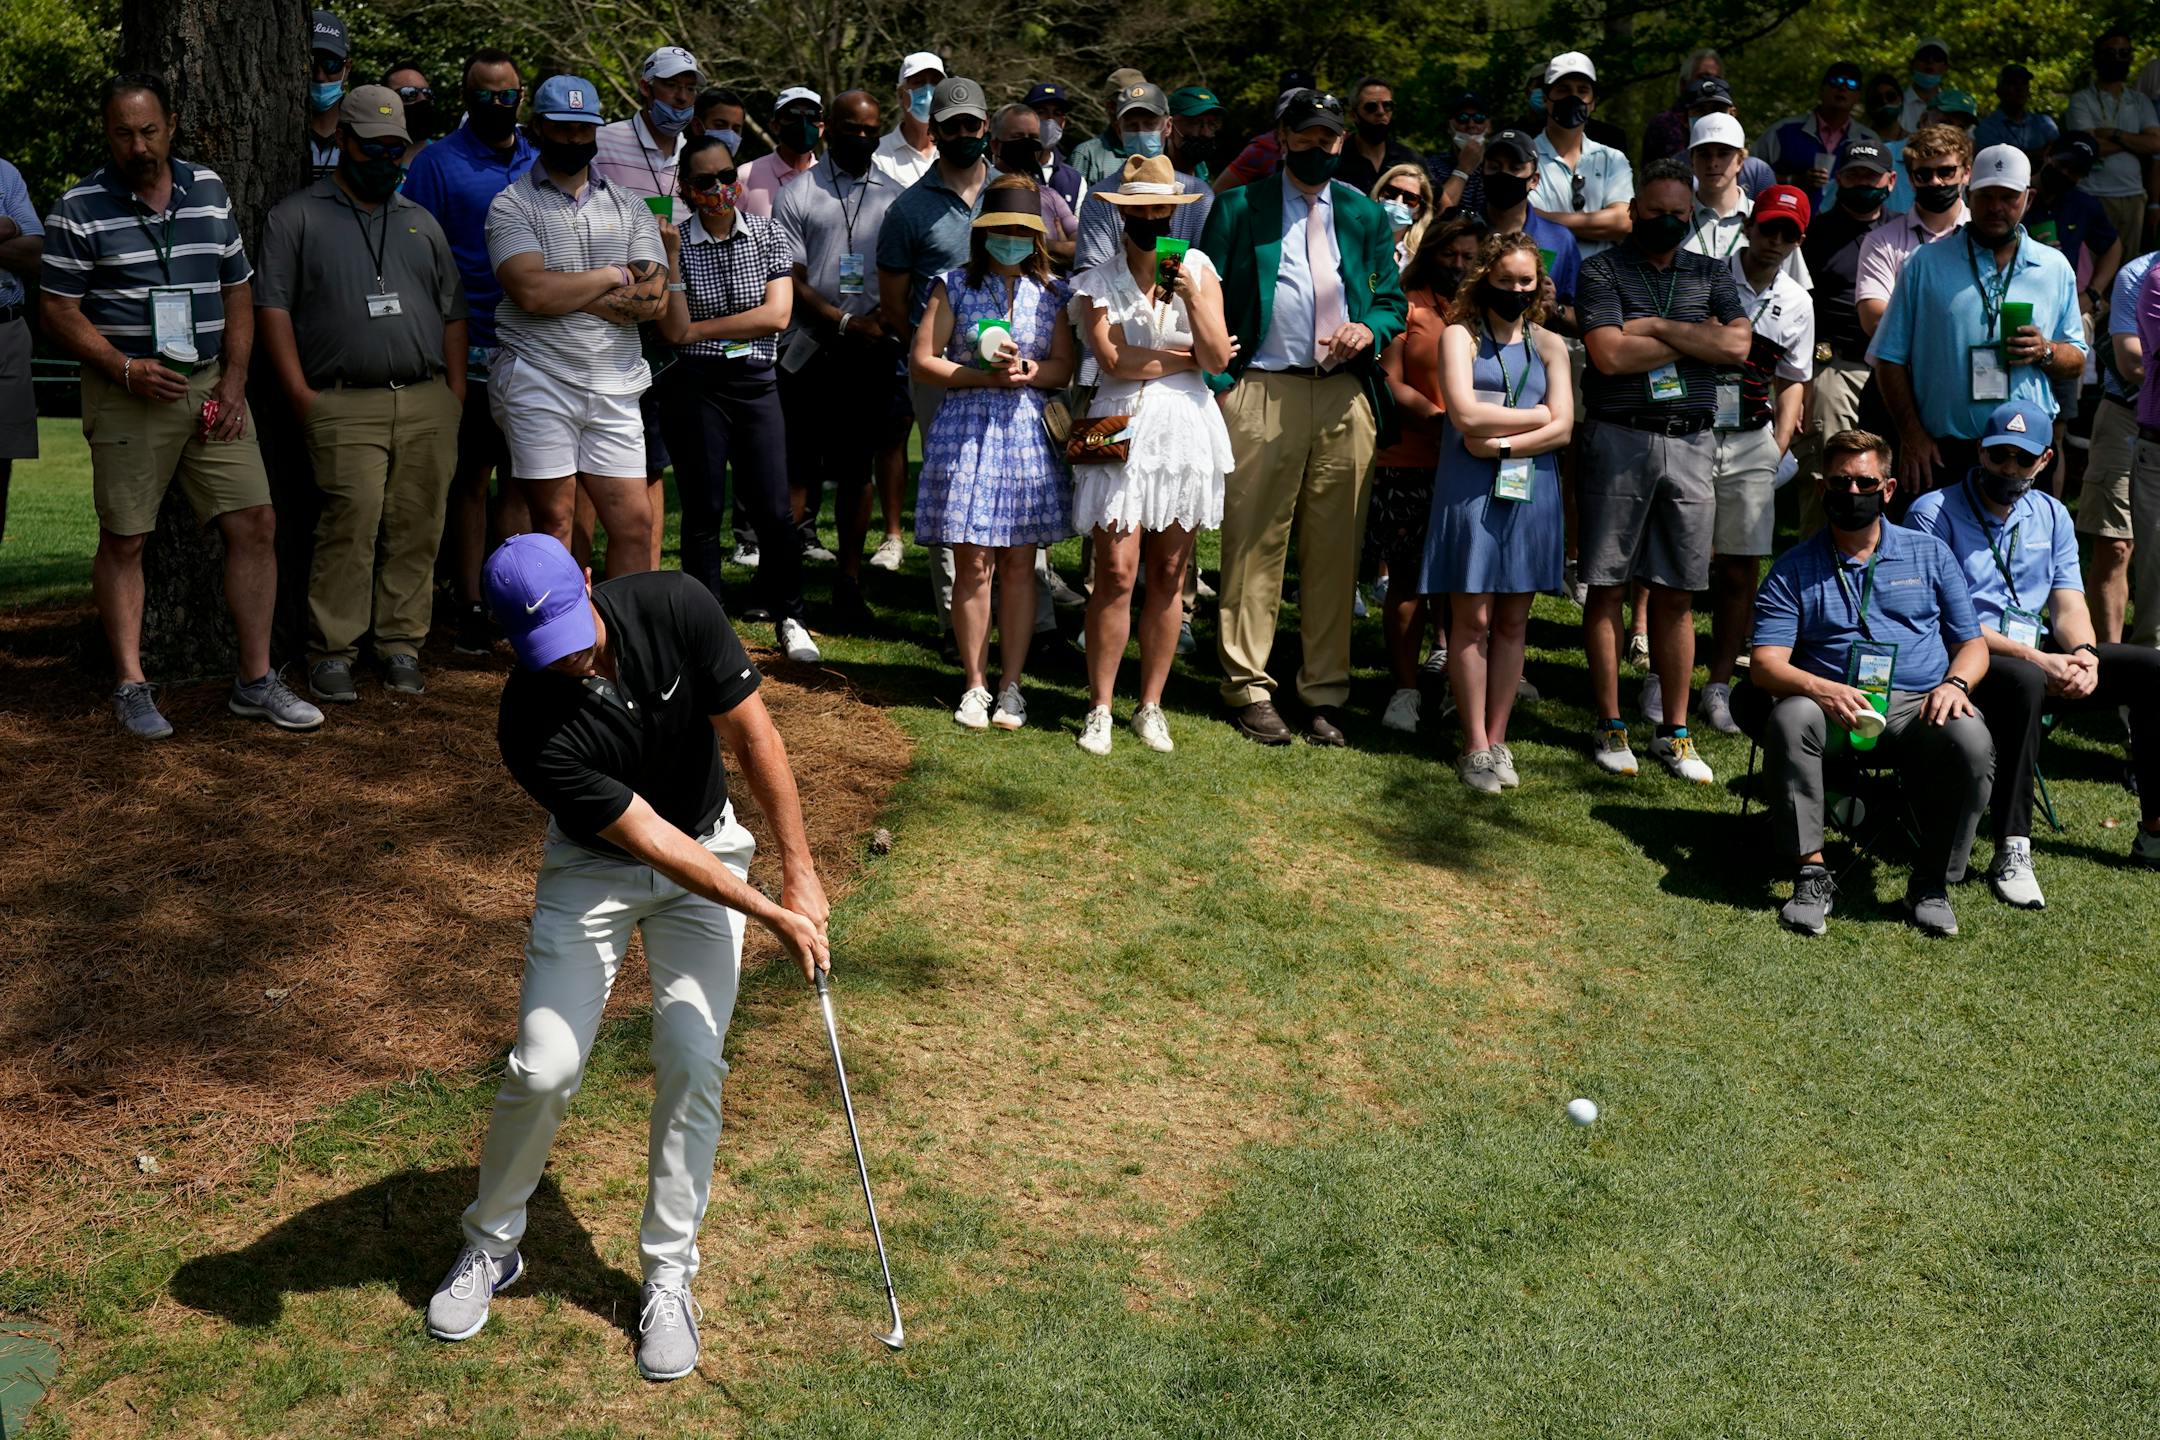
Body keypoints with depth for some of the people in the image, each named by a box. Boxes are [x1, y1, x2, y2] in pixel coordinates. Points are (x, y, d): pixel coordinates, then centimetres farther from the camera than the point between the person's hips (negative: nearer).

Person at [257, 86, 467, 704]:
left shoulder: (422, 223, 22)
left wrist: (456, 397, 11)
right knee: (351, 522, -14)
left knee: (417, 529, 0)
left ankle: (402, 645, 8)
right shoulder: (297, 217, 9)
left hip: (428, 403, 4)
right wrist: (300, 394, -6)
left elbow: (452, 313, 22)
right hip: (344, 405, -4)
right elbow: (272, 306, 2)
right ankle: (331, 651, -7)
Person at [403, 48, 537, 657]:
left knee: (521, 480, 8)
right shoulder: (438, 164, -2)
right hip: (470, 350, -4)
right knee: (470, 479, 3)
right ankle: (470, 607, 8)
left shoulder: (542, 163, 12)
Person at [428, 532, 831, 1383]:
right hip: (593, 866, -1)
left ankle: (668, 1276, 5)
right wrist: (773, 918, -26)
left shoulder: (677, 609, -24)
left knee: (691, 1060, -10)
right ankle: (490, 1246, 16)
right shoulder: (532, 728, -28)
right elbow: (652, 841, -26)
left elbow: (752, 736, -14)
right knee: (544, 1070, -11)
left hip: (707, 848, 2)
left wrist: (799, 870, -14)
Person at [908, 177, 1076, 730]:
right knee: (973, 562, -2)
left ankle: (1011, 686, 11)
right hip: (968, 429, -1)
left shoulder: (1053, 293, 10)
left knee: (1020, 563, 3)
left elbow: (1065, 368, 6)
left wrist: (1030, 371, -15)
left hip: (1031, 430, 2)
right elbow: (922, 362, 0)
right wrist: (986, 375, -11)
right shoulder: (954, 286, 5)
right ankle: (974, 685, 8)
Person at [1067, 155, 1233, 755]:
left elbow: (1218, 358, 0)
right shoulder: (1098, 282, 4)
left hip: (1185, 430, 2)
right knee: (1117, 572, -8)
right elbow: (1114, 362, -9)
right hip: (1122, 429, -2)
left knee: (1169, 573, 5)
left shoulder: (1198, 267, 9)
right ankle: (1100, 708, 2)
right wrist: (1186, 357, -4)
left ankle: (1151, 705, 15)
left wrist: (1192, 298, -13)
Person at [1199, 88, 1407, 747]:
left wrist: (1370, 328, -6)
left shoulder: (1366, 215, 17)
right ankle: (1249, 689, 6)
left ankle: (1325, 694, 11)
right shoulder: (1239, 207, 7)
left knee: (1336, 549, 4)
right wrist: (1218, 382, -6)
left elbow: (1393, 298, 17)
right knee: (1254, 545, -2)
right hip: (1262, 393, -3)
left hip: (1347, 395, 3)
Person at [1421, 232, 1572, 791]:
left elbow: (1562, 429, 1)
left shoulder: (1548, 345, 12)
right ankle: (1475, 746, 2)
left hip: (1531, 489, 3)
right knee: (1473, 619, -3)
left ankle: (1497, 740, 11)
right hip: (1471, 490, -3)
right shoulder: (1460, 336, 3)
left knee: (1512, 620, 5)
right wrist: (1537, 415, -2)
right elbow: (1465, 414, -11)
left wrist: (1501, 442, -11)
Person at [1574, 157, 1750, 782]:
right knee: (1608, 588, 0)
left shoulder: (1712, 275, 14)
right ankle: (1610, 726, 8)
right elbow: (1609, 354, -11)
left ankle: (1675, 731, 11)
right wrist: (1698, 337, -2)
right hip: (1619, 440, -3)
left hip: (1690, 443, 3)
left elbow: (1738, 345, -2)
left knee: (1676, 594, 5)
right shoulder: (1602, 271, 4)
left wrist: (1655, 326, -6)